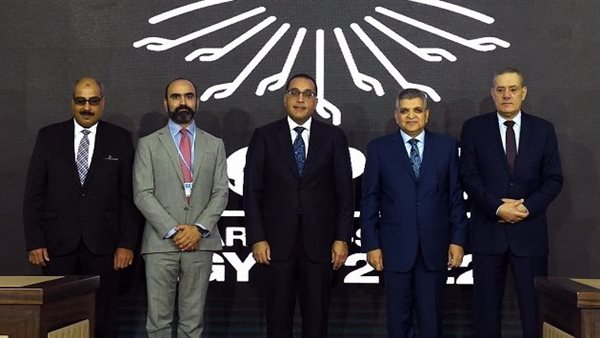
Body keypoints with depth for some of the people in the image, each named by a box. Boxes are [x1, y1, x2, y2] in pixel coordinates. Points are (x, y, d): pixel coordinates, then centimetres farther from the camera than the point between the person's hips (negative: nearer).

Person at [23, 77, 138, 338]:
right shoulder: (48, 137, 6)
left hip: (103, 245, 0)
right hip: (58, 245, 1)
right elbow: (34, 193, 5)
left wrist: (126, 243, -3)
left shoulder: (120, 139, 5)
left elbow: (128, 196, 3)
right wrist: (34, 241, -2)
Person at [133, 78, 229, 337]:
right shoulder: (148, 144, 6)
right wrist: (172, 230, -11)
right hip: (160, 242, -1)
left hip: (200, 242, 2)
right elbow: (142, 194, -2)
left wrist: (200, 228, -9)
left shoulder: (214, 145, 12)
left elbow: (221, 192, 6)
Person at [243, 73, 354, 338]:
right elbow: (252, 191, 1)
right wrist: (257, 238, -6)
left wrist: (342, 238, -3)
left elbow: (344, 192, 3)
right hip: (277, 241, 0)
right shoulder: (264, 136, 3)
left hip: (319, 241, 0)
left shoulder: (334, 137, 4)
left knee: (316, 316, 8)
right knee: (278, 316, 9)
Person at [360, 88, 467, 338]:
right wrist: (371, 244, -4)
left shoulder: (446, 146, 5)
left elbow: (455, 196, 5)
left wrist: (458, 240, 0)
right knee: (398, 316, 10)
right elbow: (369, 200, 1)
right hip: (395, 247, -1)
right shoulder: (378, 148, 1)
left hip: (434, 247, 1)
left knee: (431, 316, 9)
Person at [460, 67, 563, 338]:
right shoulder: (474, 128, 4)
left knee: (534, 304, 2)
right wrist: (497, 207, -14)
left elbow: (554, 179, 4)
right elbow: (469, 176, -2)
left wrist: (527, 207, -11)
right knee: (487, 305, 6)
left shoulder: (543, 130, 7)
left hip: (529, 230, 1)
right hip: (488, 230, 0)